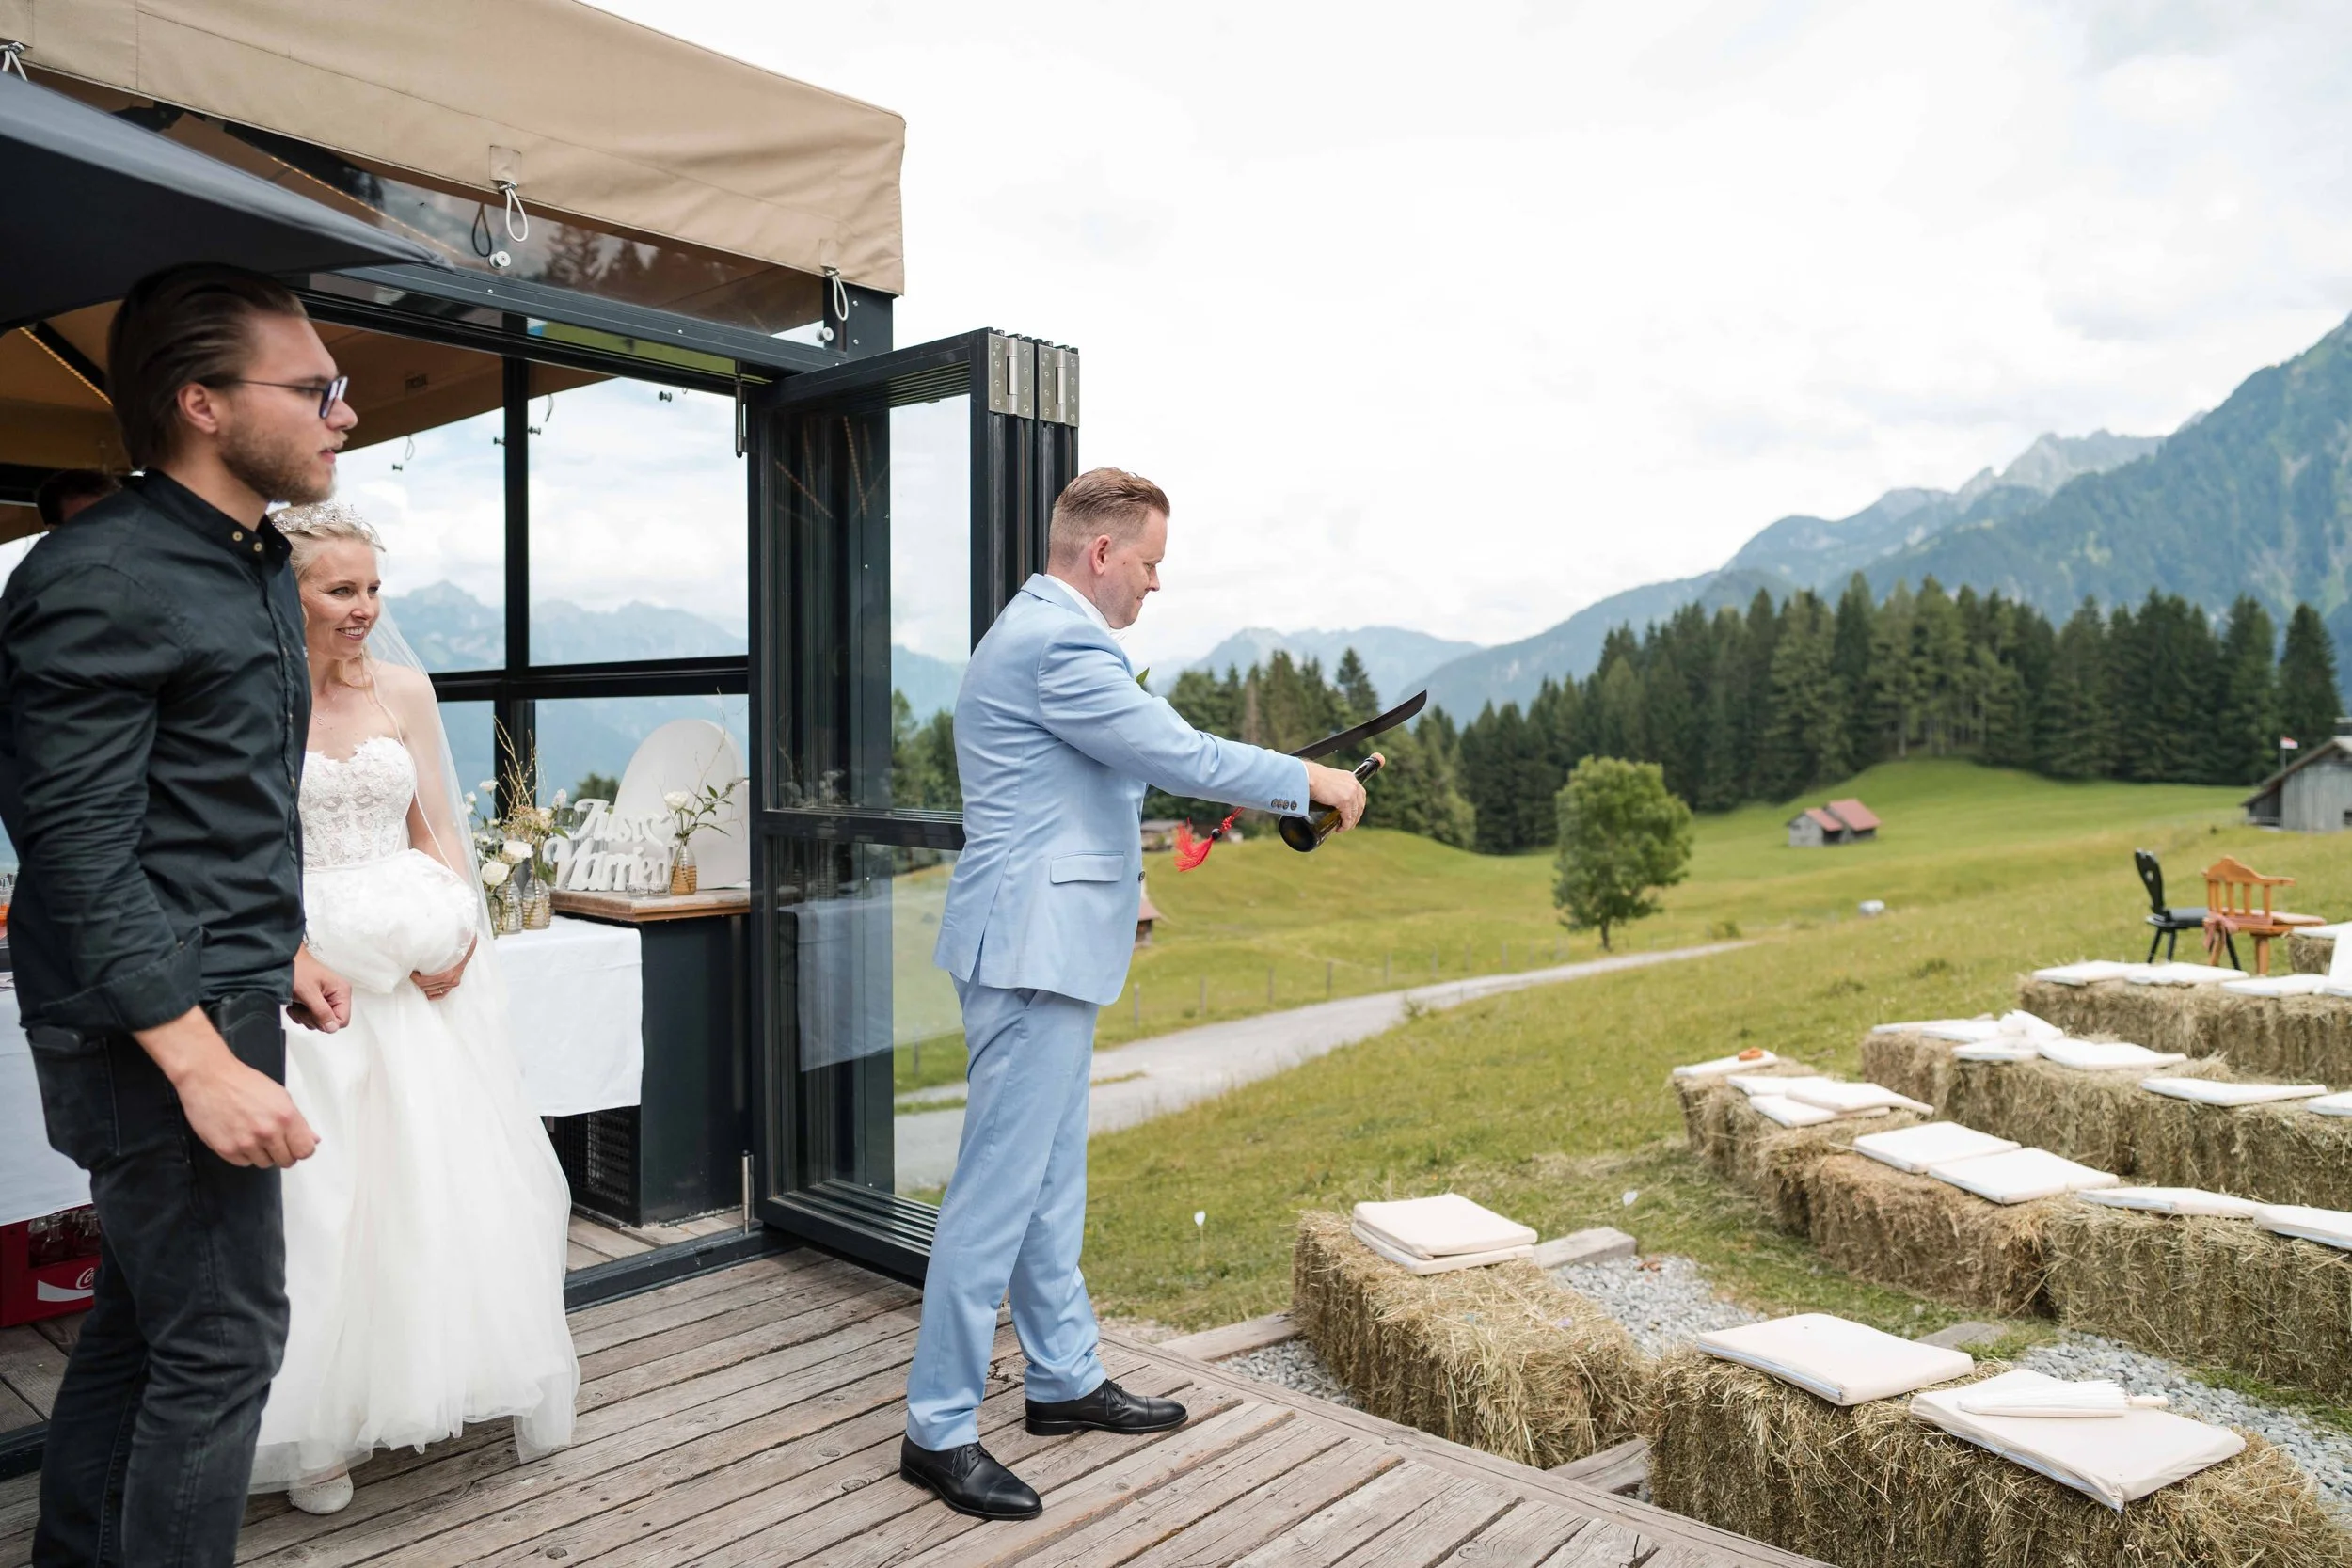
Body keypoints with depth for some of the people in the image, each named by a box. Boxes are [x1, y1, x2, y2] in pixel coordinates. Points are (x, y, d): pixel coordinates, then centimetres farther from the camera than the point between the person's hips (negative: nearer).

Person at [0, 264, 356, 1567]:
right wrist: (205, 1065, -24)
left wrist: (279, 952, 20)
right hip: (155, 1029, -9)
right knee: (223, 1337, 0)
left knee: (137, 1318, 20)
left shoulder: (257, 567, 12)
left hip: (218, 1005, 9)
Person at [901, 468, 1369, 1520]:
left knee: (1053, 1176, 17)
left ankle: (1064, 1380, 30)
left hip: (1047, 946, 11)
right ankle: (938, 1431, 6)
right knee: (1000, 1186, -5)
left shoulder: (1041, 632, 18)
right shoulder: (1059, 642, -17)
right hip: (1035, 946, -11)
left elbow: (1136, 764, 23)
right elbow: (1180, 755, -19)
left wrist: (1271, 786, 17)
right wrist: (1309, 781, -6)